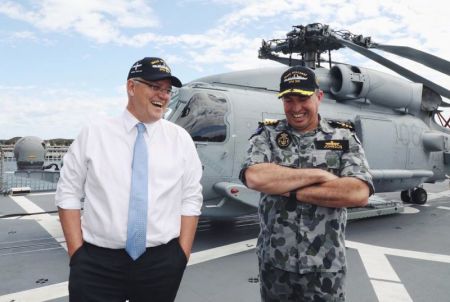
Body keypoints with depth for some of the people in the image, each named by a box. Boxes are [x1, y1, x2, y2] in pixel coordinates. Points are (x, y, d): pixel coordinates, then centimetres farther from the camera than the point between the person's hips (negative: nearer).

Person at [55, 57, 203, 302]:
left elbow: (191, 200, 2)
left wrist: (182, 255, -3)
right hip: (97, 263, -1)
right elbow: (68, 193, 2)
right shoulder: (93, 134, 0)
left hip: (162, 263, 2)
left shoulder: (181, 139, 2)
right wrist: (77, 254, -4)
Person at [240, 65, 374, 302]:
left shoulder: (344, 138, -1)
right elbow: (255, 177, -22)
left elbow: (359, 193, -16)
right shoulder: (266, 135, -2)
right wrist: (318, 175, -17)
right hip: (274, 263, 1)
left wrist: (289, 191, -17)